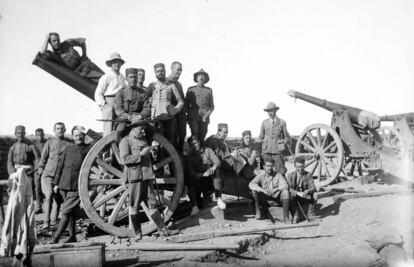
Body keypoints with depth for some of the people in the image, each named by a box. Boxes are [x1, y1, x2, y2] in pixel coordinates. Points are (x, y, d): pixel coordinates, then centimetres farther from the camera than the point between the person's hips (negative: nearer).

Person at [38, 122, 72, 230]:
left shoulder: (69, 143, 3)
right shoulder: (49, 143, 6)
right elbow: (43, 157, 13)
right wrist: (40, 167, 9)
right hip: (48, 174, -1)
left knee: (58, 198, 9)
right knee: (49, 195, -16)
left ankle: (54, 219, 29)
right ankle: (46, 222, -12)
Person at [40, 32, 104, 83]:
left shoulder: (67, 43, 4)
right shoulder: (53, 55, -4)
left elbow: (82, 41, 15)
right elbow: (42, 52, -26)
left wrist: (84, 56, 8)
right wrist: (47, 38, -13)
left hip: (86, 63, 4)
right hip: (80, 71, -4)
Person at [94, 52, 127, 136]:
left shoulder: (122, 77, 20)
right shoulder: (106, 77, 1)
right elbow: (98, 94, -1)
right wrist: (103, 104, -10)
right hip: (109, 103, -6)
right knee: (108, 128, -10)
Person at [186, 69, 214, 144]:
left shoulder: (209, 90, 14)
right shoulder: (191, 89, 11)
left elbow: (212, 106, 15)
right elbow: (187, 104, 12)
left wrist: (207, 114, -3)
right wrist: (190, 114, -3)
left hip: (204, 117, 1)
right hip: (193, 117, -1)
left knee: (202, 137, -3)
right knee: (195, 134, -20)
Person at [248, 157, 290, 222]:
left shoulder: (278, 175, 0)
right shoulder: (261, 175, -1)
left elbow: (285, 185, -13)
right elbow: (251, 184, -16)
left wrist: (275, 189, -31)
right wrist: (261, 190, -32)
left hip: (276, 199, 0)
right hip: (265, 201, 0)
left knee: (285, 192, -27)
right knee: (254, 191, -20)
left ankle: (286, 217, -26)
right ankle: (258, 212, -13)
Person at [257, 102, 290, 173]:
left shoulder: (282, 122, 6)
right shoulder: (264, 122, 10)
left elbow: (286, 137, 12)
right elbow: (260, 137, 14)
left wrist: (283, 145, 0)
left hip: (278, 151, -1)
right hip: (266, 151, 1)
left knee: (280, 171, -4)